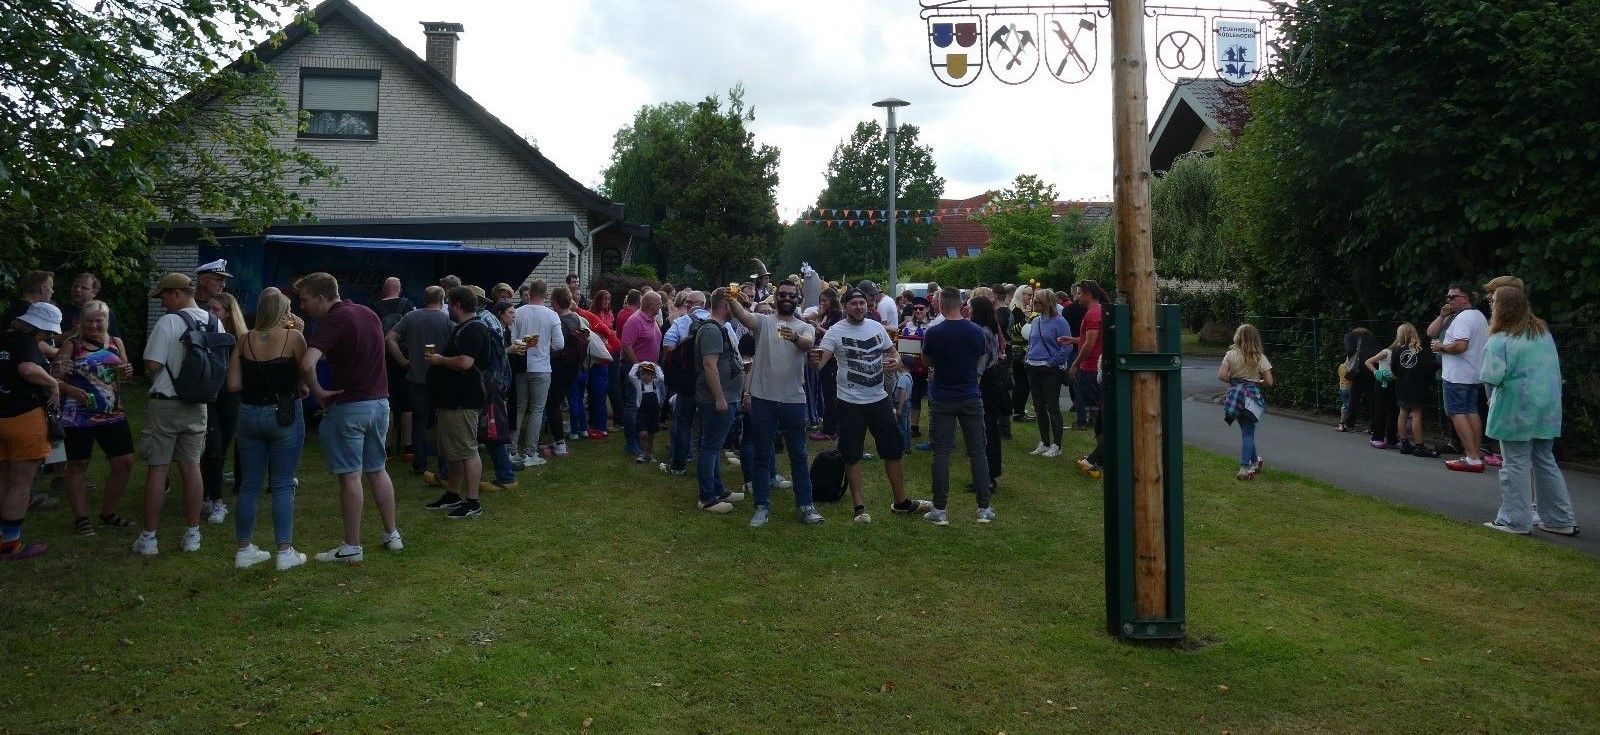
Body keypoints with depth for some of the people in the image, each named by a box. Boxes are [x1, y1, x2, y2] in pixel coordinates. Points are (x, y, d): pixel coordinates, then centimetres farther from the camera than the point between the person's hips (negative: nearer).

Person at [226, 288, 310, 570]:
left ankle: (244, 549, 19)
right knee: (283, 486, 2)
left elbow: (233, 384, -2)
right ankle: (285, 551, 4)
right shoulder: (293, 337, -9)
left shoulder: (245, 340, 1)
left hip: (249, 414, 4)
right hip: (285, 414, -4)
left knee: (249, 485, 12)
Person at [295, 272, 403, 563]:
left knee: (350, 476, 0)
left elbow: (307, 364, -30)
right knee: (377, 470, 17)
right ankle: (392, 535, 23)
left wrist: (318, 391, -15)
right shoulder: (370, 314, 10)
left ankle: (352, 547, 7)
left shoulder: (334, 321, -16)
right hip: (380, 402, 8)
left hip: (348, 406, -8)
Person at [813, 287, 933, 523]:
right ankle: (860, 507, 13)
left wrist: (896, 360, -8)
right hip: (850, 403, -5)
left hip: (879, 399, 5)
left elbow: (892, 351, 15)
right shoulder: (835, 332, -11)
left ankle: (901, 502, 26)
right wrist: (816, 360, -47)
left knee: (893, 451, 12)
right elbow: (821, 358, -22)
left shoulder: (876, 327, 4)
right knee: (852, 456, 2)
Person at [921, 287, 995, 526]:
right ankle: (984, 508, 11)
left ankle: (940, 510, 4)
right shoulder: (977, 332, -4)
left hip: (942, 399, -2)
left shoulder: (934, 332, -11)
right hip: (971, 397, 2)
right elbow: (982, 361, 10)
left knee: (941, 453, 2)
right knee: (978, 451, 8)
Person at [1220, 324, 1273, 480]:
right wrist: (1258, 382, 12)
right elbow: (1269, 382, -8)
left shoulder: (1231, 355, -5)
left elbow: (1222, 376, -10)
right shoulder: (1260, 358, -7)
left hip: (1235, 396, 2)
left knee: (1246, 430, 18)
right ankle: (1244, 469, 1)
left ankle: (1255, 460, 31)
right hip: (1252, 397, -2)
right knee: (1248, 433, 3)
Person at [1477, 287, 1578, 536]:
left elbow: (1493, 377, -22)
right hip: (1548, 409, 7)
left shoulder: (1499, 340, -16)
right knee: (1546, 462, 16)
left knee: (1515, 464, 2)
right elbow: (1555, 368, 17)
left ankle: (1516, 520, 7)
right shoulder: (1544, 332, 9)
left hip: (1516, 410, -7)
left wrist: (1491, 398, -1)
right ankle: (1561, 520, 21)